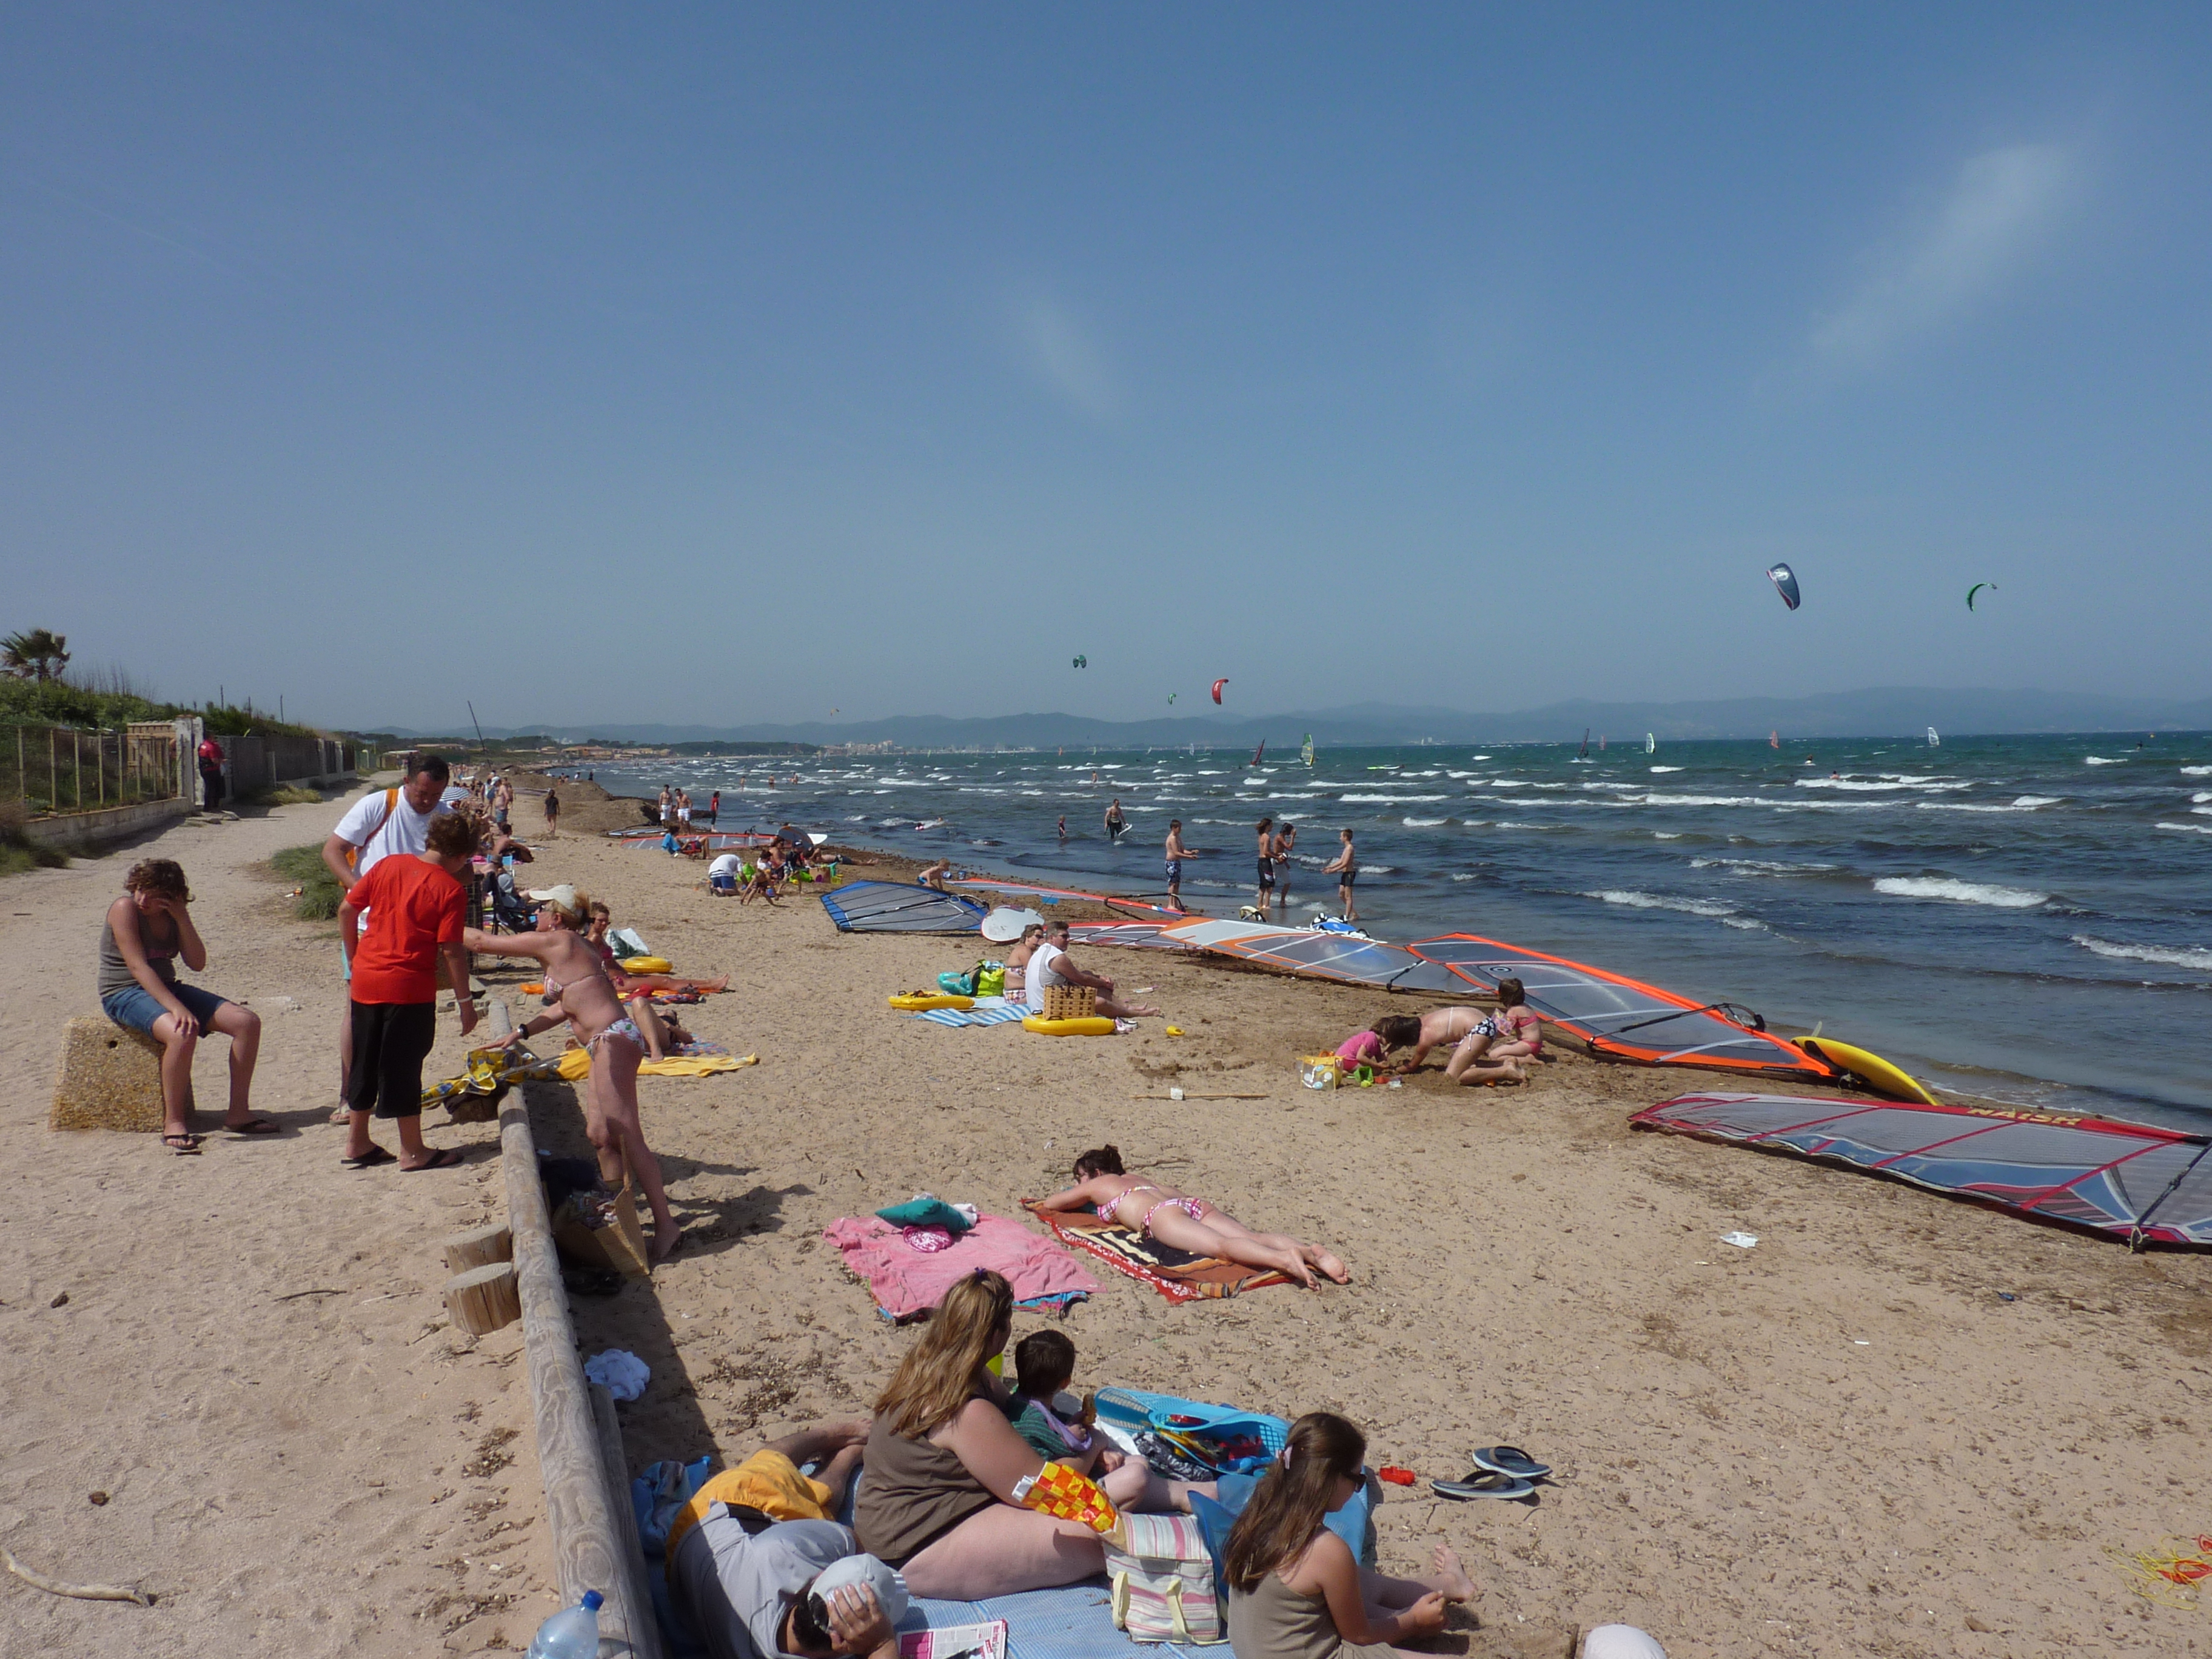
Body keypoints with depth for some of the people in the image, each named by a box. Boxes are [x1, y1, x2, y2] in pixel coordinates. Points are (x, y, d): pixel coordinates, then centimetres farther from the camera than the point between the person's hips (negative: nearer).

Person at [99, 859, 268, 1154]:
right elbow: (137, 966, -23)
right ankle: (173, 1124, -26)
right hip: (124, 994, -7)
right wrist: (175, 1007, -32)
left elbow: (197, 964, -2)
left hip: (167, 988, 7)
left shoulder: (173, 915, 6)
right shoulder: (125, 908, -14)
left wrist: (182, 919, -13)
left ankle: (238, 1113, -4)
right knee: (183, 1033, -38)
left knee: (248, 1021, -10)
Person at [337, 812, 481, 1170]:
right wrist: (465, 1001, -5)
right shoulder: (451, 891, -11)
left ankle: (357, 1144, 27)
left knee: (364, 1062, 17)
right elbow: (451, 951, -13)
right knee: (404, 1067, 4)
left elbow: (347, 910, 8)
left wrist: (355, 958, 19)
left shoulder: (388, 866, 5)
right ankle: (413, 1152, 13)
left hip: (364, 980, 6)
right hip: (409, 987, -5)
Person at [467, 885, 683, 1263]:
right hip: (608, 1045, 11)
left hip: (613, 1040, -11)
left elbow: (483, 941, 0)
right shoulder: (567, 947, 23)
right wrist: (521, 1032, 29)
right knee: (599, 1133, 14)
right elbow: (565, 1007, 30)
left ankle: (665, 1224, -14)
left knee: (626, 1135, -13)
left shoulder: (555, 941, -5)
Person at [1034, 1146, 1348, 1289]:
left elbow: (1047, 1204, 34)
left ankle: (1284, 1258, -57)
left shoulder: (1096, 1184, 26)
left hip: (1163, 1215, -7)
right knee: (1251, 1237, -14)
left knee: (1222, 1245, -30)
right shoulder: (1134, 1178, 42)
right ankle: (1310, 1251, -39)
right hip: (1193, 1204, 7)